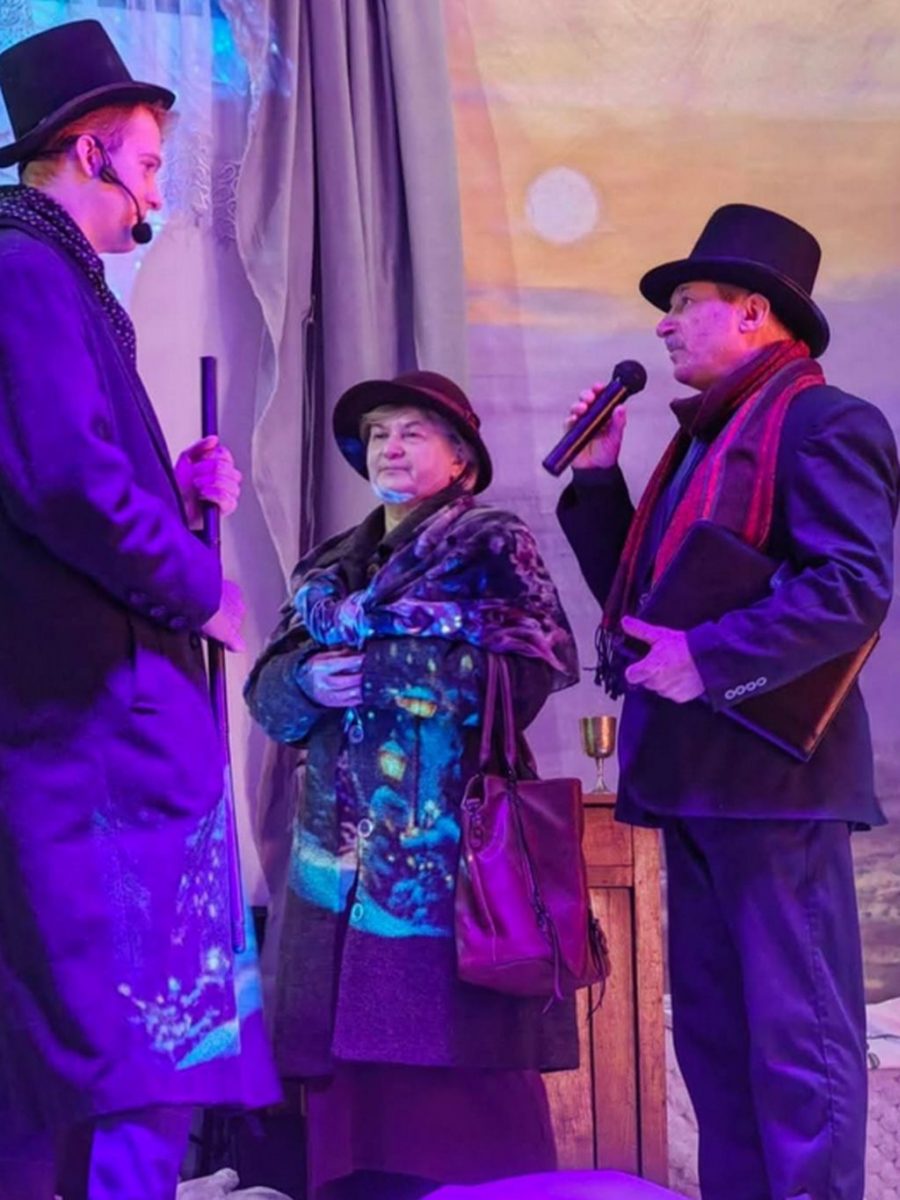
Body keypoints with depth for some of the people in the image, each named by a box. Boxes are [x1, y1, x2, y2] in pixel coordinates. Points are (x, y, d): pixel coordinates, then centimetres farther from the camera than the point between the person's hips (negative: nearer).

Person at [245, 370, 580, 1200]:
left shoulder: (491, 545, 5)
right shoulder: (330, 566, 20)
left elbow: (534, 665, -9)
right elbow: (266, 687, 15)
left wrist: (367, 657, -9)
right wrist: (309, 681, -9)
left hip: (449, 840, -5)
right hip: (343, 848, 5)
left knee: (453, 1058, -8)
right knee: (352, 1054, 2)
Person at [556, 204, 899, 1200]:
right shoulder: (703, 439, 21)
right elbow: (637, 591, 18)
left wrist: (708, 658, -22)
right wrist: (598, 472, 10)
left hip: (769, 772, -10)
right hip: (699, 775, 10)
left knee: (796, 1031, -4)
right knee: (713, 1029, 12)